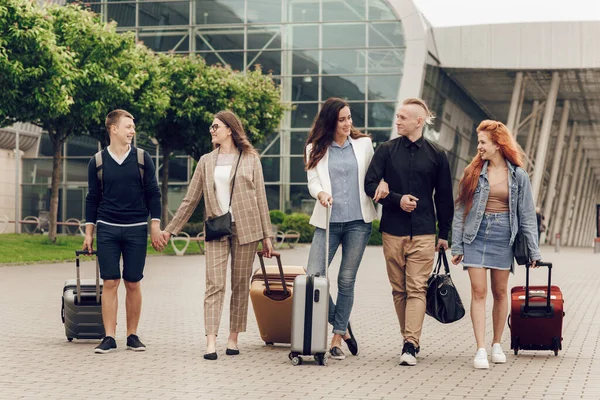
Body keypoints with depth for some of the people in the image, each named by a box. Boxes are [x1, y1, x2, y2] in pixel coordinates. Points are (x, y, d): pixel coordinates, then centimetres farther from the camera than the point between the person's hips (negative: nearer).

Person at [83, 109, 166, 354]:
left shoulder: (142, 159, 3)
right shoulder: (97, 162, 3)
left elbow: (153, 194, 5)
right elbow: (92, 198, 9)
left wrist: (155, 228, -1)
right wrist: (89, 232, 7)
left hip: (136, 230, 0)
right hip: (107, 229, 0)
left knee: (133, 284, 2)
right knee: (110, 283, -3)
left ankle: (132, 335, 11)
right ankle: (109, 337, 1)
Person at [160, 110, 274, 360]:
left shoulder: (250, 159, 6)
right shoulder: (206, 161, 12)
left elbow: (260, 197, 6)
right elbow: (191, 199, 13)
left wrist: (267, 235, 3)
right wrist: (170, 229, 10)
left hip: (246, 228, -1)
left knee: (240, 285, 4)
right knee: (215, 284, -8)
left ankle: (233, 338, 12)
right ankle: (211, 342, -14)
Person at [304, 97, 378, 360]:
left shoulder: (363, 144, 9)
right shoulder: (315, 149, 6)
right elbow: (312, 182, 0)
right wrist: (320, 193, -22)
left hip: (358, 221, 0)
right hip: (328, 221, 0)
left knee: (347, 280, 1)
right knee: (313, 275, -9)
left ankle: (337, 338, 10)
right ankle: (342, 326, 11)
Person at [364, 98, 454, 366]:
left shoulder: (436, 155, 5)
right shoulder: (386, 150, 5)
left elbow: (444, 197, 11)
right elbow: (370, 185, 1)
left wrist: (444, 233, 11)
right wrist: (397, 199, -13)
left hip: (423, 233, -1)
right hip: (392, 231, 2)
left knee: (417, 289, -9)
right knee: (399, 289, 6)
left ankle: (410, 345, -14)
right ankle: (411, 340, 18)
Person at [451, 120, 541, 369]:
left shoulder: (518, 176, 1)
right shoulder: (473, 173, 2)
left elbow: (527, 214, 4)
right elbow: (460, 211, 4)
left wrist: (533, 251, 2)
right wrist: (457, 246, 0)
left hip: (504, 238, 0)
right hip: (476, 236, 0)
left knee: (500, 292, 8)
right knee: (478, 292, -6)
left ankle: (497, 344, 22)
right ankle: (481, 349, -7)